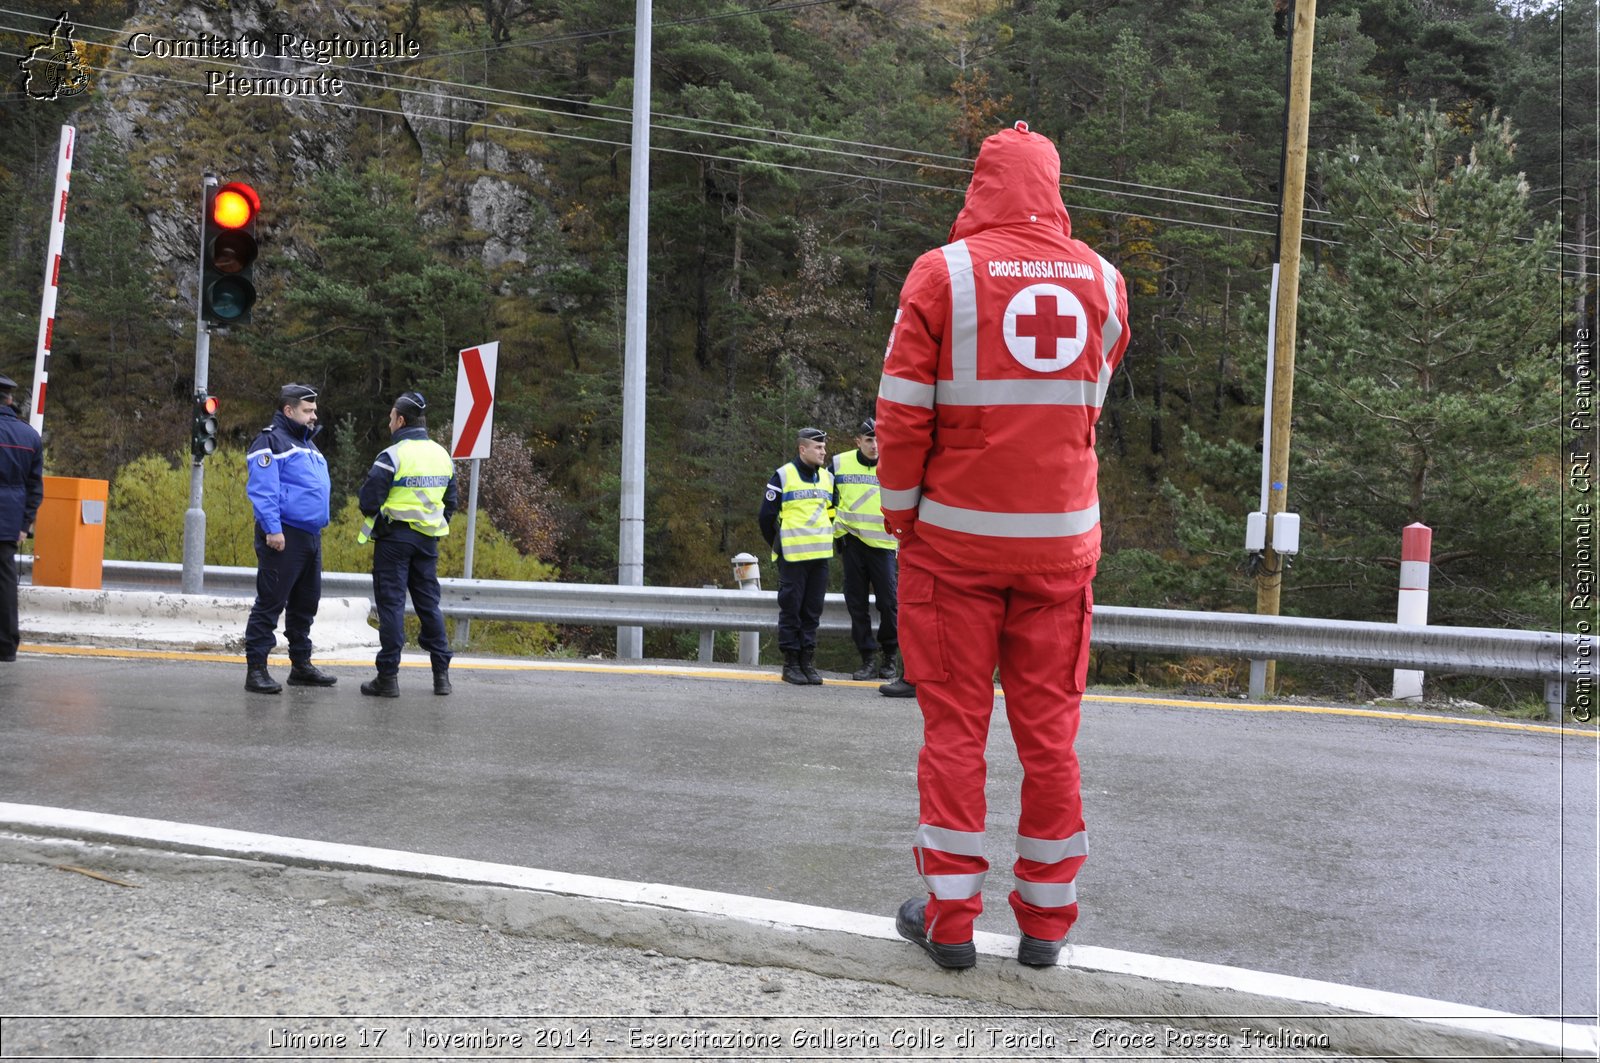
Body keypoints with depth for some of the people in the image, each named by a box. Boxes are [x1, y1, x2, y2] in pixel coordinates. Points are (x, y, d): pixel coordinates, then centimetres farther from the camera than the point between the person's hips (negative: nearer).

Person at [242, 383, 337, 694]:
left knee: (305, 604, 14)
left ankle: (301, 664, 24)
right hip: (283, 537, -9)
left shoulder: (308, 444, 22)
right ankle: (256, 669, -5)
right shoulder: (271, 441, -7)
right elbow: (262, 489, -16)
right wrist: (273, 529, -23)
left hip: (311, 536, 9)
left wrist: (320, 526, 21)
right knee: (270, 603, -7)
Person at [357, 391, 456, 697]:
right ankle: (441, 674, 14)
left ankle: (388, 677, 1)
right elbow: (450, 502, 13)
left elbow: (368, 502, -13)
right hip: (428, 540, 6)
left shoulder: (391, 457, -14)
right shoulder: (442, 455, 8)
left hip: (394, 537, -6)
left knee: (391, 603, -1)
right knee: (429, 602, 13)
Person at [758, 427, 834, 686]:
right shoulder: (783, 476, -4)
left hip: (820, 556, 5)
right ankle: (791, 663, 5)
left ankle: (807, 661, 13)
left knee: (812, 611, 7)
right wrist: (778, 547, 6)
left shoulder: (827, 478, 13)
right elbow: (767, 515, -1)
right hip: (792, 557, -5)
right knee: (791, 610, -1)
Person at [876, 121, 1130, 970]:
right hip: (1062, 537, 3)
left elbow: (902, 413, -6)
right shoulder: (1103, 280, 4)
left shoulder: (943, 272, -6)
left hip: (956, 533, -2)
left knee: (954, 725, 6)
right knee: (1050, 730, 9)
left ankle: (949, 916, 11)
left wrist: (900, 514, 5)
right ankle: (1046, 922, 17)